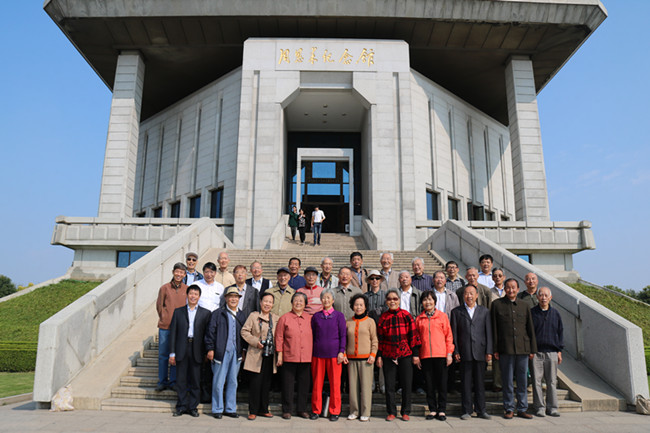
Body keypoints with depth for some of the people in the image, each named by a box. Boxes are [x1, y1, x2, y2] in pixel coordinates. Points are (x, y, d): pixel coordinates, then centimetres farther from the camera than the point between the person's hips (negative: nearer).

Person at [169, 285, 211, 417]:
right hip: (181, 350, 1)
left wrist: (207, 352, -3)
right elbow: (173, 333, 6)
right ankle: (181, 406, 17)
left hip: (196, 351, 0)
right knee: (181, 380, 5)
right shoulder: (178, 312, 7)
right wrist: (172, 353, 0)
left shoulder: (205, 313, 5)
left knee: (195, 380, 5)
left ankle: (193, 407, 17)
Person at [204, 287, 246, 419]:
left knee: (233, 382, 10)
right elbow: (210, 331, -2)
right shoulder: (217, 313, 1)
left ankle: (230, 408, 21)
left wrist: (243, 349, 9)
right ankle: (217, 409, 14)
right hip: (221, 352, -4)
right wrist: (210, 349, -7)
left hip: (236, 353, 4)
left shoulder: (242, 315, 13)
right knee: (218, 382, 1)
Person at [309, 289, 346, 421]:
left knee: (335, 383, 2)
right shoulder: (316, 316, 8)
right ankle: (316, 410, 18)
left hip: (334, 354, -2)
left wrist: (341, 352, -6)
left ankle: (334, 411, 15)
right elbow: (312, 335, 12)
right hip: (318, 353, 2)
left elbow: (342, 335, 2)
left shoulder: (339, 316, 2)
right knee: (317, 382, 6)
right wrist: (311, 353, 9)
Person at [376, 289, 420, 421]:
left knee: (407, 384, 5)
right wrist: (379, 356, 3)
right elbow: (380, 338, 7)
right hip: (388, 356, 1)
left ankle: (406, 412, 20)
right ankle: (391, 412, 20)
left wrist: (415, 354, -3)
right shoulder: (383, 317, 4)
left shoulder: (406, 315, -1)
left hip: (405, 355, -1)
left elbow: (413, 335, 0)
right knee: (389, 385, 5)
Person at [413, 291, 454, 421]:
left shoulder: (442, 316, 3)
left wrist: (449, 353, -2)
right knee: (429, 383, 7)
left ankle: (442, 410, 16)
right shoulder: (419, 319, 8)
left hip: (441, 355, -1)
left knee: (442, 383, 5)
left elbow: (449, 335, 4)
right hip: (425, 356, 2)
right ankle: (432, 409, 18)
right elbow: (416, 338, 10)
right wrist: (416, 355, 6)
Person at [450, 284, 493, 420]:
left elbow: (488, 332, 7)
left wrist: (489, 351, 0)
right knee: (466, 383, 3)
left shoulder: (484, 311, 10)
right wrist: (455, 352, -3)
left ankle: (481, 410, 16)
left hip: (480, 352, 1)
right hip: (464, 353, -1)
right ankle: (467, 411, 12)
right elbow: (454, 333, 4)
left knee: (480, 382, 6)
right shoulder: (456, 311, 6)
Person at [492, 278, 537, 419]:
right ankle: (509, 409, 15)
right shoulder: (497, 304, 2)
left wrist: (532, 349, 9)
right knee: (507, 381, 4)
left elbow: (530, 328, 13)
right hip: (505, 349, -2)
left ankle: (522, 409, 19)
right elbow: (494, 328, 1)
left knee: (522, 380, 8)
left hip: (523, 349, 3)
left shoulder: (524, 305, 11)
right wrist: (495, 349, -4)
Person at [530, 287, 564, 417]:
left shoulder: (555, 314, 9)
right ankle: (539, 407, 10)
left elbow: (560, 332, 14)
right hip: (536, 352, -2)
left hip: (551, 352, 2)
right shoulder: (531, 313, 1)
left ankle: (552, 407, 16)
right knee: (537, 381, 1)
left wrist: (559, 350, 9)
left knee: (552, 381, 6)